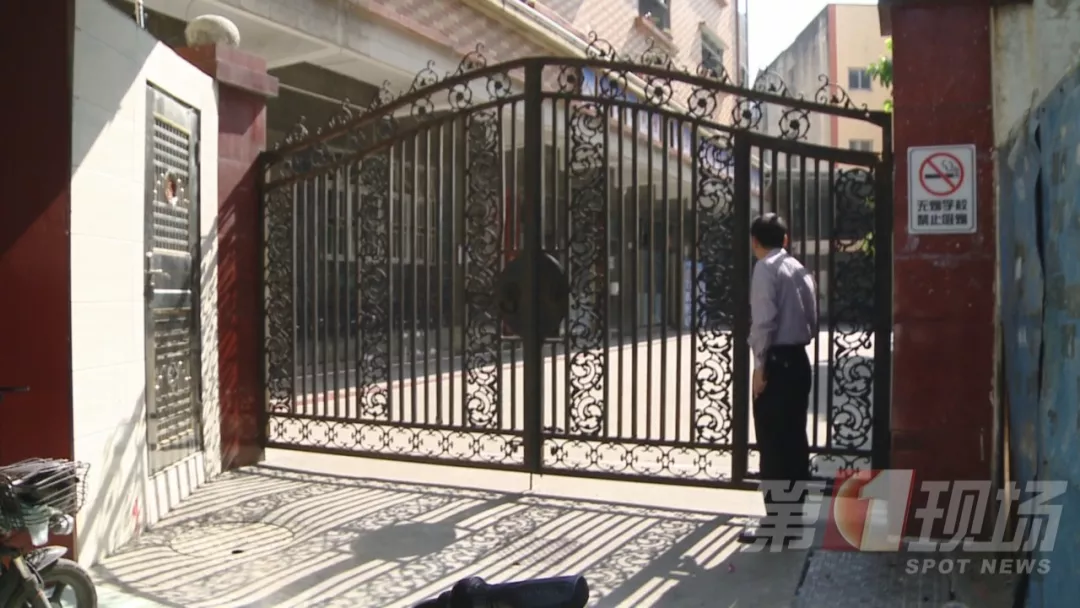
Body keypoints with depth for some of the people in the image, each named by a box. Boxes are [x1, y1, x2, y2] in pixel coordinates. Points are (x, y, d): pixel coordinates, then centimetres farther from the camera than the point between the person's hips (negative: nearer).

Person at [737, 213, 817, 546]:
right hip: (798, 360, 8)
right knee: (795, 441, 11)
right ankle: (793, 519, 18)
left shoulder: (766, 269, -8)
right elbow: (812, 321, 14)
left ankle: (776, 525, 1)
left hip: (776, 361, -8)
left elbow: (764, 320, -17)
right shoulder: (800, 270, 15)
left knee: (772, 444, -3)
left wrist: (760, 366, -13)